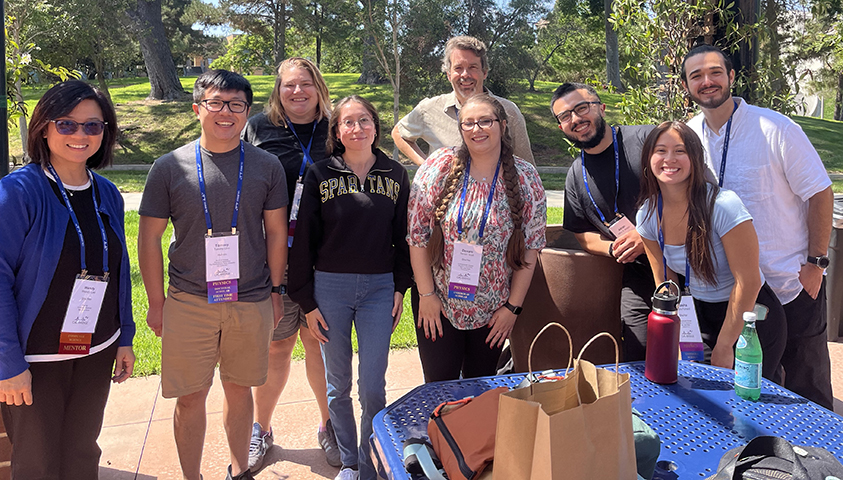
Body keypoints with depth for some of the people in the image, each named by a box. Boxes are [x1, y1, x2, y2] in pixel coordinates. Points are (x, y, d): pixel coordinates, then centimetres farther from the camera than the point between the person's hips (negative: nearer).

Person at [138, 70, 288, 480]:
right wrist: (156, 302, 1)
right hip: (189, 303, -1)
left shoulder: (267, 166, 0)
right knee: (191, 397, 6)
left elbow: (276, 231, 6)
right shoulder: (169, 167, -3)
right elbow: (149, 237, 2)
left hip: (251, 303, 1)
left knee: (239, 389, 14)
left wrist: (276, 291, 7)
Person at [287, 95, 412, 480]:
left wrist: (401, 288, 4)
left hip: (379, 288, 0)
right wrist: (306, 302, -2)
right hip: (330, 286, 0)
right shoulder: (320, 175, -1)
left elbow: (403, 236, 9)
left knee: (373, 387, 2)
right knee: (338, 386, 10)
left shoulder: (395, 175, 4)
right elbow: (302, 241, 0)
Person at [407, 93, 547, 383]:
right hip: (438, 304, -1)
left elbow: (531, 247, -2)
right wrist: (426, 294, -7)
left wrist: (513, 306, -3)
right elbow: (417, 235, -6)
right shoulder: (440, 166, -7)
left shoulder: (525, 178, -4)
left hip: (493, 311, 1)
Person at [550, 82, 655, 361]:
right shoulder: (576, 176, 11)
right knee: (637, 365, 0)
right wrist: (615, 249, -4)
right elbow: (583, 235, 17)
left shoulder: (645, 138, -6)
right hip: (638, 273, 4)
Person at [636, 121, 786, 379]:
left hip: (749, 318, -5)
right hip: (700, 316, 5)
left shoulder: (723, 205, -25)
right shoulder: (648, 215, -8)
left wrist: (724, 347, -16)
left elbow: (748, 282, -21)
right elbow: (664, 283, 3)